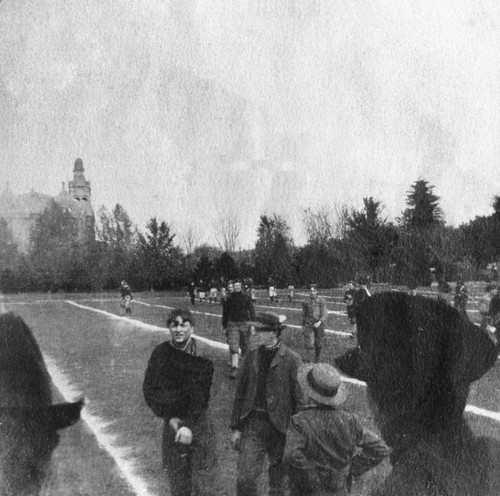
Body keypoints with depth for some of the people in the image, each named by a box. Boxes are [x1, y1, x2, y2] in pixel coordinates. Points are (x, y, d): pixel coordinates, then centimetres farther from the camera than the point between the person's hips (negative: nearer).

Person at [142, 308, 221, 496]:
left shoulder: (202, 359, -10)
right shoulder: (160, 354, -2)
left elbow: (200, 396, -14)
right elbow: (150, 390, 0)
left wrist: (189, 426, -24)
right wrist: (169, 417, -8)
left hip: (198, 420, -3)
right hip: (172, 421, 3)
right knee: (177, 480, 10)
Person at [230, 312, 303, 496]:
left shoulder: (291, 359, -8)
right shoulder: (252, 356, 5)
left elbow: (299, 397, -6)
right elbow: (240, 393, 10)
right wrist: (236, 427, 8)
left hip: (280, 427, -2)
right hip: (253, 423, 3)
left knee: (278, 479, 12)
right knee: (245, 477, -3)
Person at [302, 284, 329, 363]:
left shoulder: (321, 301, -5)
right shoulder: (306, 302, 3)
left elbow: (325, 314, -10)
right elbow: (304, 315, 16)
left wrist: (319, 322, -23)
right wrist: (303, 325, 18)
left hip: (319, 324, -1)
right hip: (309, 324, 1)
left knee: (318, 344, 9)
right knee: (309, 342, -14)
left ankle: (317, 359, 28)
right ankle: (307, 358, -11)